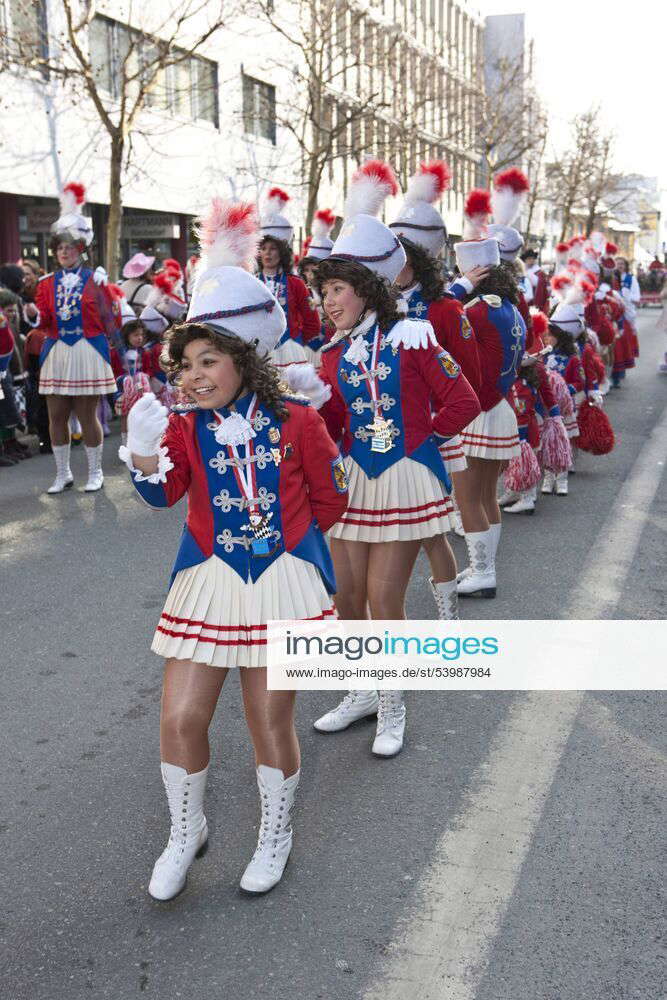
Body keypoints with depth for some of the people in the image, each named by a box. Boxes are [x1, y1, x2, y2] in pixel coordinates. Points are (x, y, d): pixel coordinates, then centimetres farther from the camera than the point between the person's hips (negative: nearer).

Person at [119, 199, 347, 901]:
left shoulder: (296, 419, -6)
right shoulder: (184, 427, 0)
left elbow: (329, 498, 5)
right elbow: (161, 492, -16)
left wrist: (283, 533, 8)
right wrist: (142, 447, -33)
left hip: (282, 584, -2)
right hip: (205, 584, 2)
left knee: (271, 720, 9)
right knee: (180, 718, 2)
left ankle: (275, 836, 36)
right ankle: (185, 835, 31)